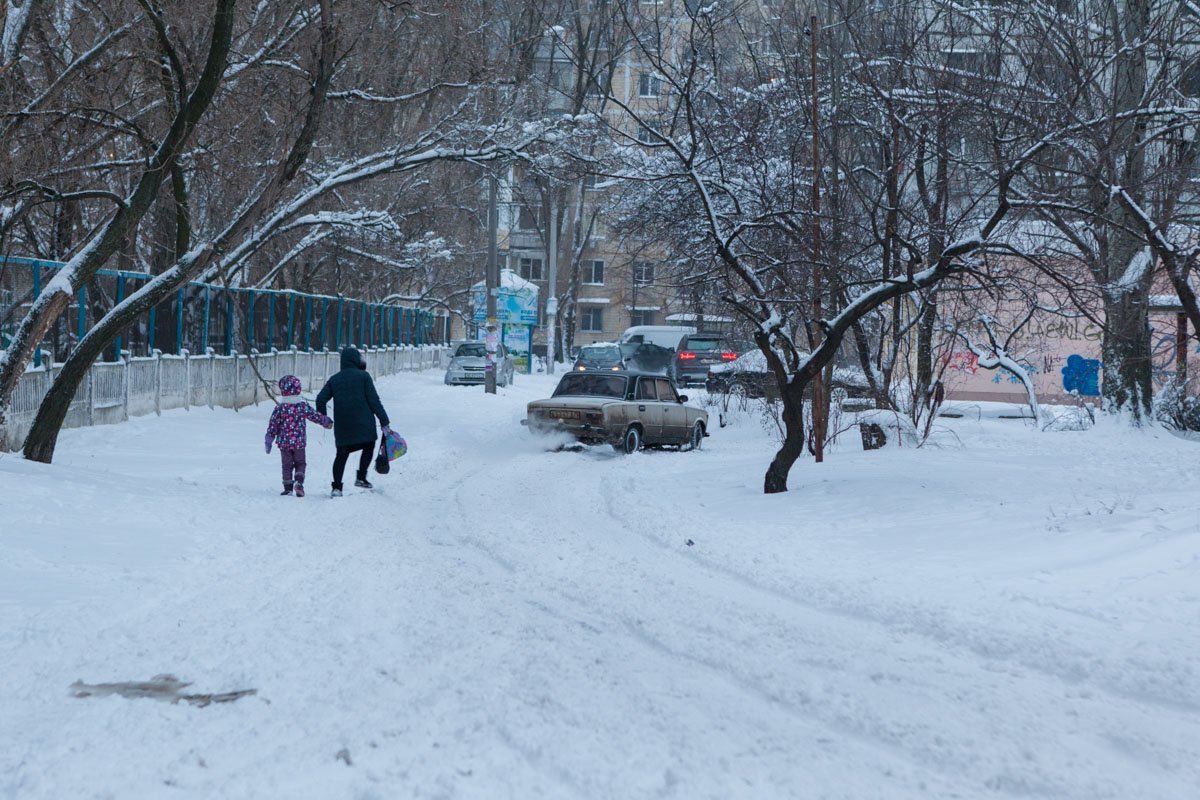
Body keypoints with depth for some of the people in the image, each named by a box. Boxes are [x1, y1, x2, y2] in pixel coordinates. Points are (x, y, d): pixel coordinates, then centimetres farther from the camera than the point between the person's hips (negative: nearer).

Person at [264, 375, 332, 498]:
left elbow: (273, 424, -3)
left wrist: (269, 440, 6)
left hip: (284, 442, 0)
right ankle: (299, 482, -9)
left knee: (287, 465, 11)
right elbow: (316, 415, 2)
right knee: (300, 463, 13)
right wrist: (327, 422, 19)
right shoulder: (303, 405, -6)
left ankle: (288, 488, 11)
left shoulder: (280, 407, -6)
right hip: (299, 441, 0)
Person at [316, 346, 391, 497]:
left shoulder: (334, 379, 10)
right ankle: (361, 477, 12)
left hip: (341, 426, 4)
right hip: (363, 424, -3)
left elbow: (320, 399, 7)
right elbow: (374, 400, -7)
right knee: (368, 447, 19)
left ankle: (337, 487, -1)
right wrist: (383, 420, -3)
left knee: (342, 454, 8)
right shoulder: (363, 376, -2)